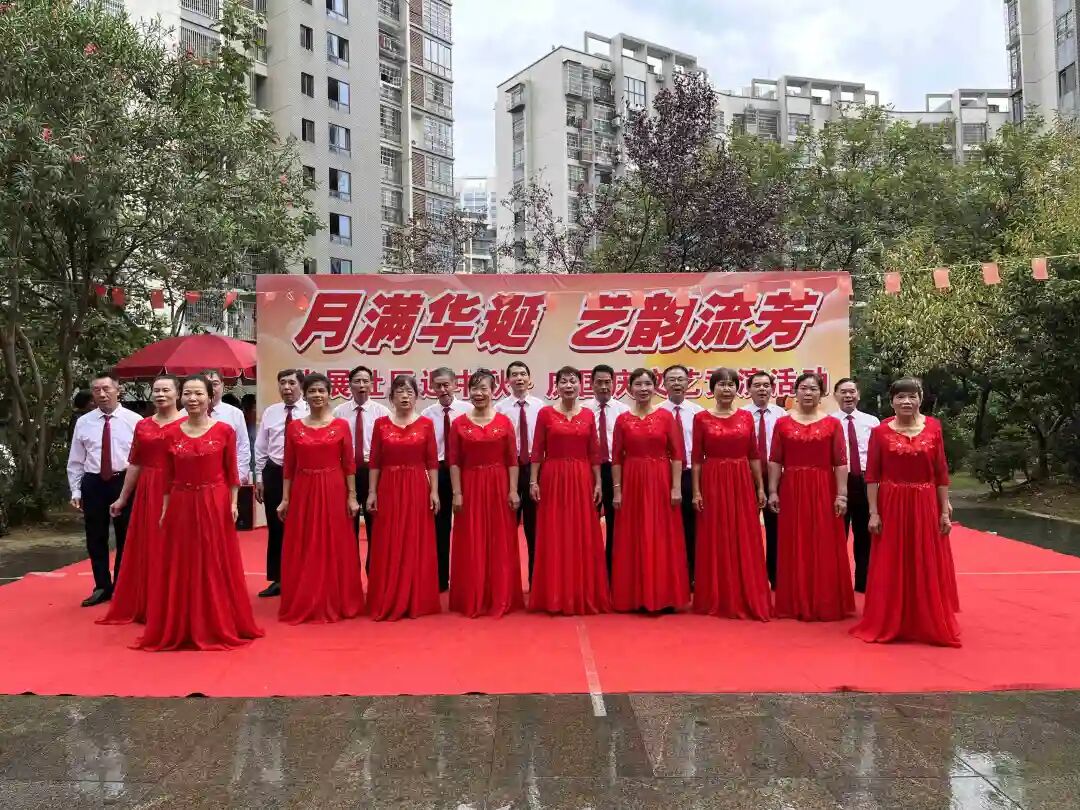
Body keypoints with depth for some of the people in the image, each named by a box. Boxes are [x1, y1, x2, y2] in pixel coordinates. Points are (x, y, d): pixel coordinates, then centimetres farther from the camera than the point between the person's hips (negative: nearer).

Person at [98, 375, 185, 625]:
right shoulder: (142, 426, 10)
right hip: (147, 492, 5)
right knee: (145, 548, 11)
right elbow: (135, 464, 14)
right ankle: (146, 606, 25)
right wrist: (122, 498, 15)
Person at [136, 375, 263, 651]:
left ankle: (219, 628, 19)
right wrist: (164, 509, 4)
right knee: (180, 568, 8)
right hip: (181, 505, 2)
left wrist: (233, 503, -5)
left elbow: (232, 473, 0)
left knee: (216, 566, 5)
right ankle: (179, 630, 21)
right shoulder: (171, 433, 3)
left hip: (215, 504, -2)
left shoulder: (225, 431, -3)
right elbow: (167, 478, 6)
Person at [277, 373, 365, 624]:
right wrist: (285, 499, 1)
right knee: (302, 551, 6)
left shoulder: (341, 425, 0)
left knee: (335, 548, 4)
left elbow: (349, 464, 0)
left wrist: (352, 496, -4)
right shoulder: (294, 427, 4)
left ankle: (336, 604, 16)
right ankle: (303, 605, 18)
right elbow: (288, 467, 5)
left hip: (333, 492, -1)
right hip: (303, 492, 2)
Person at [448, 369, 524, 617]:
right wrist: (457, 493, -7)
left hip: (498, 487, 0)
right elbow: (454, 462, 0)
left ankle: (500, 599, 15)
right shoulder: (459, 424, 2)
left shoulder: (504, 422, 2)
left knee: (500, 543, 5)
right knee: (471, 545, 4)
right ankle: (471, 601, 14)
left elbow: (512, 460, 0)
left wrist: (513, 491, -6)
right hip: (470, 487, 0)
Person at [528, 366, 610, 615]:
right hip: (553, 479, -2)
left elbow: (594, 453, 7)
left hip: (582, 480, 2)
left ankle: (585, 595, 15)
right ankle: (555, 596, 11)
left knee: (583, 537, 5)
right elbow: (537, 451, -1)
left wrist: (598, 483, 3)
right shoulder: (545, 413, 0)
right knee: (554, 537, 2)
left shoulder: (588, 415, 7)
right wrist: (533, 481, -7)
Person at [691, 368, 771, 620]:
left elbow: (754, 455, 8)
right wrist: (696, 491, -6)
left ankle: (748, 600, 16)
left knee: (745, 543, 5)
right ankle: (716, 601, 15)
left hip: (742, 483, 2)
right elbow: (697, 458, -1)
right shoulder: (701, 418, -1)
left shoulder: (746, 417, 6)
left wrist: (760, 488, 5)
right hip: (713, 483, -2)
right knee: (715, 543, 4)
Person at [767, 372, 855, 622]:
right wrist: (773, 491, -3)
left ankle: (825, 605, 13)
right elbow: (775, 461, 3)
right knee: (794, 548, 5)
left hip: (823, 490, -1)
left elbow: (840, 463, -2)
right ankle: (795, 605, 15)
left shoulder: (832, 424, 2)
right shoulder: (783, 423, 5)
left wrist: (841, 494, -8)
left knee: (825, 548, 2)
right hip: (792, 490, 1)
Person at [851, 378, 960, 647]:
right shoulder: (881, 431, -3)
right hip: (891, 506, -1)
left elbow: (941, 473, 2)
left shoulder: (933, 427, 2)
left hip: (925, 506, 1)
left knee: (927, 569, 9)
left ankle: (930, 626, 23)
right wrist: (873, 512, -9)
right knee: (890, 569, 7)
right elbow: (872, 476, -4)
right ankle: (887, 625, 21)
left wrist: (945, 511, 1)